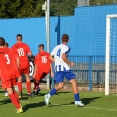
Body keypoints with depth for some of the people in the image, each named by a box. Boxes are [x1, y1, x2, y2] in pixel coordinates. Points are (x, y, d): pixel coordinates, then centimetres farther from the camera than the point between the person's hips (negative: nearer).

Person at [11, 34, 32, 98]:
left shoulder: (14, 47, -2)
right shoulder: (25, 45, -1)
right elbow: (30, 54, -8)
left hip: (18, 65, 0)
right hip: (25, 64, 0)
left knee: (19, 78, 11)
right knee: (27, 77, 13)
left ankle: (20, 92, -5)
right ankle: (29, 93, 10)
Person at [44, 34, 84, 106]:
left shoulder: (56, 47, 14)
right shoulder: (66, 48, -6)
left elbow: (50, 57, 18)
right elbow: (63, 57, -21)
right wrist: (70, 63, -9)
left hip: (57, 68, 6)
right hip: (65, 68, -6)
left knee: (60, 85, 8)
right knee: (73, 82, 2)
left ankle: (49, 95, -14)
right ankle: (77, 100, -1)